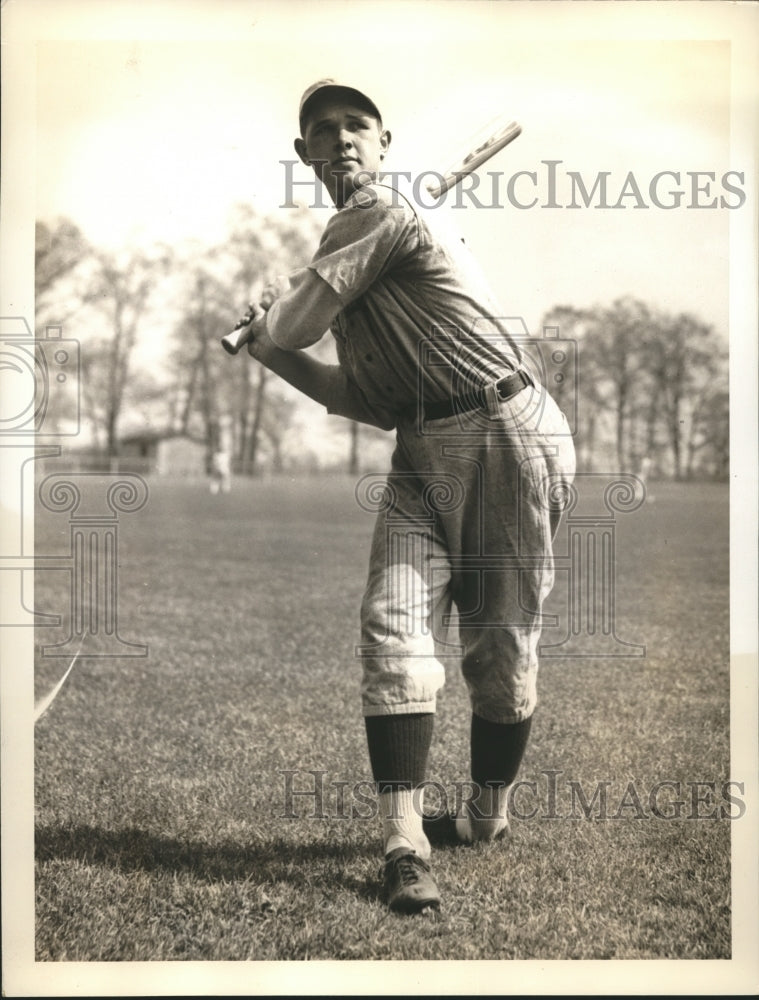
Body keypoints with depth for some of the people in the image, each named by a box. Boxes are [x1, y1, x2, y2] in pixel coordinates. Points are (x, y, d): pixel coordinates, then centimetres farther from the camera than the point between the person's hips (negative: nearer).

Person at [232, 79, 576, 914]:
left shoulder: (381, 213, -10)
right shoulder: (351, 245, 18)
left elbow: (282, 327, -13)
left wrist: (266, 326, 10)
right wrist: (282, 359, 10)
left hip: (506, 438, -7)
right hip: (421, 454, 8)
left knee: (500, 646, 4)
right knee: (394, 626, -9)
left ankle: (486, 816, 24)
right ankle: (404, 846, -10)